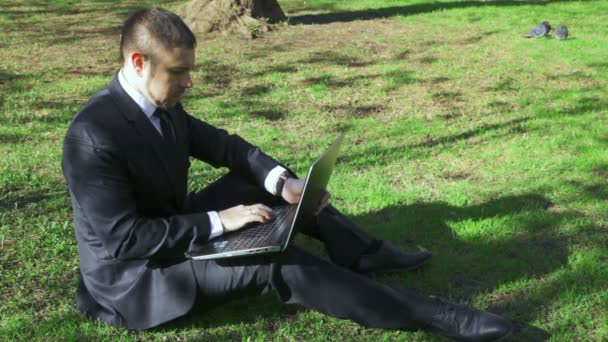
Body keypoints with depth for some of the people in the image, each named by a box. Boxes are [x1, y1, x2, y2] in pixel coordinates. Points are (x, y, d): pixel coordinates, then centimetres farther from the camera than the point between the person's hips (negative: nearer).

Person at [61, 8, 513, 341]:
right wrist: (218, 221, -28)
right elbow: (124, 239, -29)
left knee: (265, 178, 3)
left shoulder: (161, 104, -2)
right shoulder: (93, 136, -28)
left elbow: (223, 145, 5)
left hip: (173, 233, 9)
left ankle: (359, 250, 10)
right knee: (277, 263, -23)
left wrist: (283, 181, -12)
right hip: (133, 279, -9)